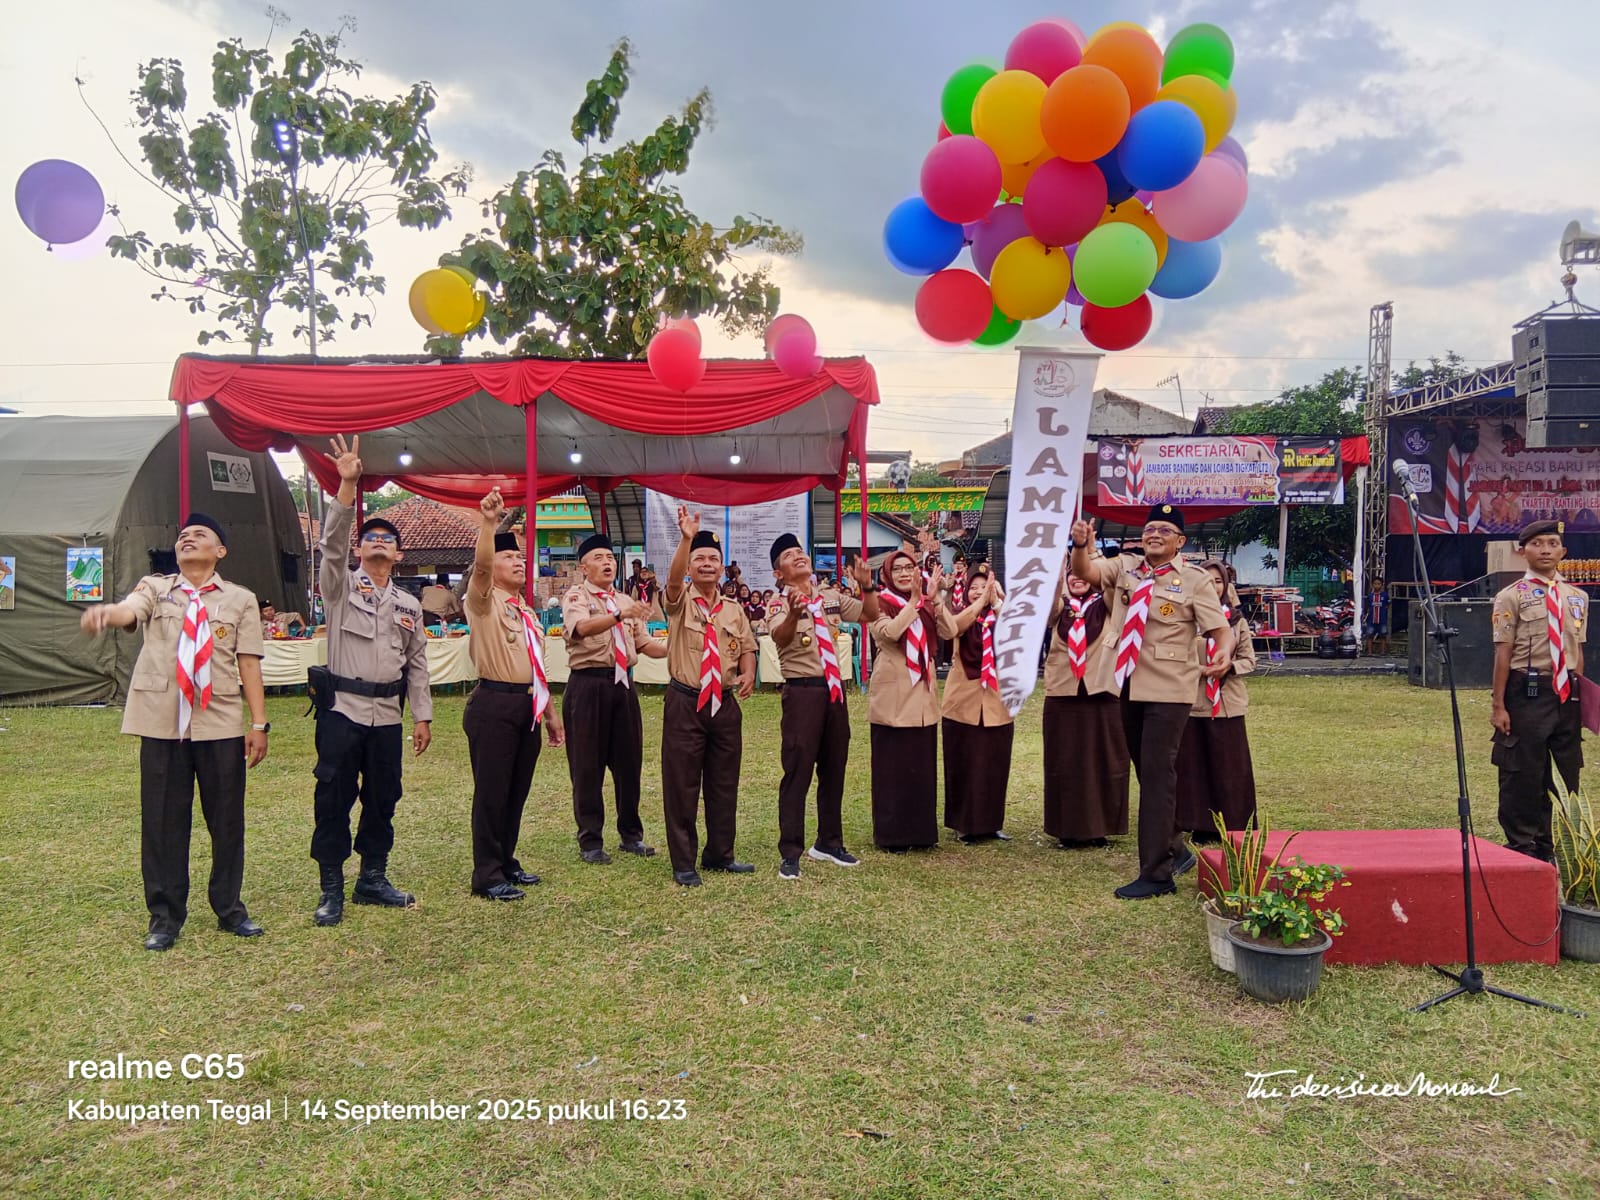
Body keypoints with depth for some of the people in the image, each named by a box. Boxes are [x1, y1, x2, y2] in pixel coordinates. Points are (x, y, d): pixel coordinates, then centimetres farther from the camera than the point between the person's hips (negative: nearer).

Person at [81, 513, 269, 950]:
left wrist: (259, 723, -2)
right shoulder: (155, 588, 8)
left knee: (227, 819, 7)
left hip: (221, 723, 0)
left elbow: (249, 664, 3)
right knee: (162, 820, 6)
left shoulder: (240, 600, 7)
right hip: (162, 722, 0)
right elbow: (128, 611, -15)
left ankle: (229, 908, 23)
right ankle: (165, 916, 20)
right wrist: (105, 613, -40)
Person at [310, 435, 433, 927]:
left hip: (387, 713, 4)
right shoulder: (341, 585, 2)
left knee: (383, 798, 10)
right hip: (342, 707, -4)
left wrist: (423, 716, 7)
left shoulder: (408, 605, 13)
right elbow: (332, 544, -16)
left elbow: (417, 663, 13)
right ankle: (331, 889, 9)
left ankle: (373, 878, 23)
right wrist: (347, 485, -28)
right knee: (334, 798, -1)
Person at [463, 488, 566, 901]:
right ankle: (486, 875, 6)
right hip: (494, 705, -7)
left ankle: (506, 862, 26)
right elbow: (480, 565, -25)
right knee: (491, 791, -2)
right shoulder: (484, 601, -3)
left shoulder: (527, 613, 19)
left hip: (528, 706, 8)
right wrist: (488, 522, -35)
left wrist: (551, 712, 21)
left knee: (518, 790, 13)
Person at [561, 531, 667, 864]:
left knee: (629, 761, 11)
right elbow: (582, 627, -26)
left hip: (623, 683, 6)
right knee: (587, 766, 1)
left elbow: (645, 644, 14)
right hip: (588, 684, -6)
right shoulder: (576, 596, -4)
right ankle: (590, 840, 13)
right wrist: (620, 614, -41)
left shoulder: (625, 601, 17)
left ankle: (631, 833, 26)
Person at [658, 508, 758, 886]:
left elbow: (747, 647, 13)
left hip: (725, 704, 4)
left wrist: (748, 673, -9)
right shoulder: (679, 602, -3)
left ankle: (720, 853, 25)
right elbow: (673, 579, -24)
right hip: (684, 703, -4)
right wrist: (686, 539, -38)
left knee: (724, 782, 11)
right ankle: (683, 863, 10)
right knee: (681, 784, 0)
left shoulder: (734, 609, 11)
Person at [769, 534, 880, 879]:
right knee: (798, 771, -4)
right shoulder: (779, 604, -8)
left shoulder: (831, 598, 10)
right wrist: (793, 613, -51)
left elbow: (871, 615, 10)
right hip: (802, 692, -6)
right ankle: (790, 853, 3)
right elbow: (780, 636, -28)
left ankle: (829, 843, 28)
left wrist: (867, 586, -9)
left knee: (834, 769, 14)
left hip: (834, 690, 6)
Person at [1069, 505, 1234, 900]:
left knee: (1158, 775, -8)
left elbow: (1221, 628, -7)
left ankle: (1156, 874, -1)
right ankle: (1175, 849, 34)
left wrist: (1224, 656, -29)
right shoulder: (1124, 567, 6)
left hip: (1168, 690, -5)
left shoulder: (1194, 580, -3)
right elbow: (1084, 571, -9)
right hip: (1129, 685, 5)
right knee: (1146, 773, 16)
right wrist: (1080, 545, -30)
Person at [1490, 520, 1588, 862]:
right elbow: (1503, 653, -7)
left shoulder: (1577, 598, 11)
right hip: (1527, 692, -5)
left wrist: (1580, 697, 14)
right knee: (1522, 773, 1)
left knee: (1566, 772, 10)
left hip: (1566, 693, 5)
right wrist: (1498, 705, -10)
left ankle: (1549, 847, 25)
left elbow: (1577, 651, 15)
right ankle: (1521, 847, 16)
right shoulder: (1512, 597, -4)